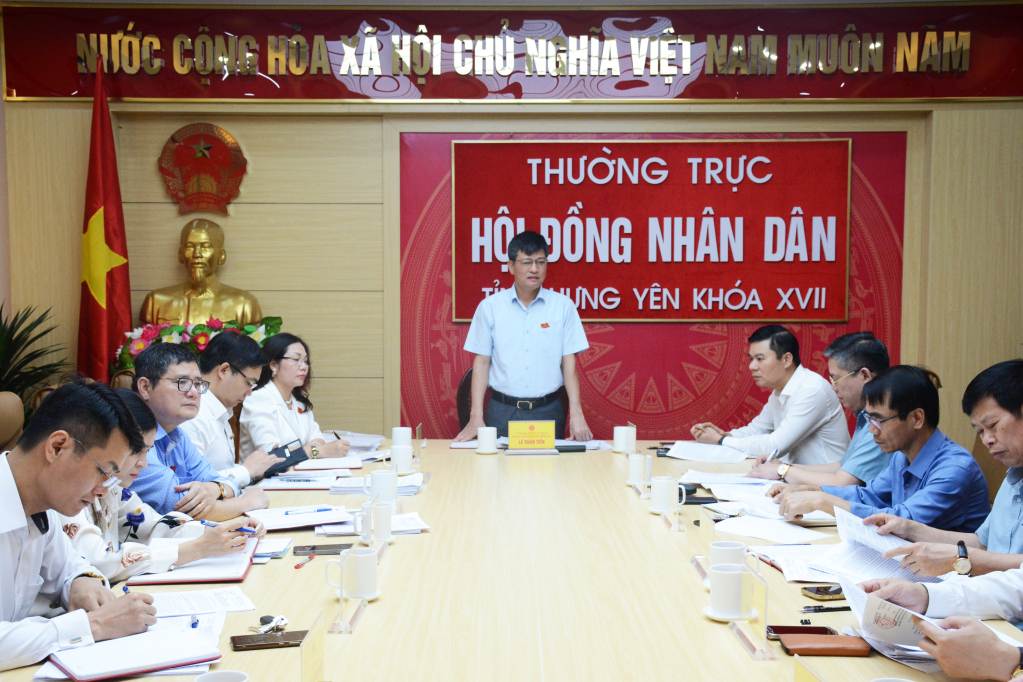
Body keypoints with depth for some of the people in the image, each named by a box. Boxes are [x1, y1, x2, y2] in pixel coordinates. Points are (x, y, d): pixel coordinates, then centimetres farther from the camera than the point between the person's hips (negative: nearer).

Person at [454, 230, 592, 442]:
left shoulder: (563, 306, 3)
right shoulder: (490, 307, 3)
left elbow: (569, 362, 2)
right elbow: (481, 362, 3)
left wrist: (576, 414, -7)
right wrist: (476, 418, -5)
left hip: (548, 412, 0)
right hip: (502, 412, 0)